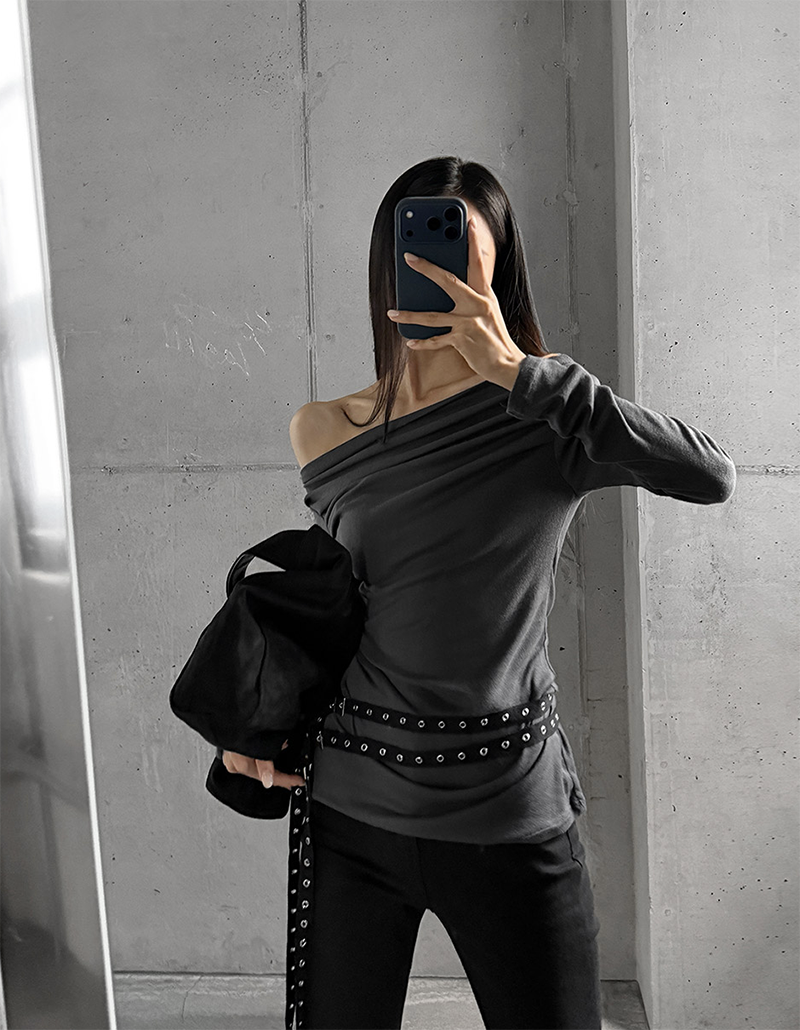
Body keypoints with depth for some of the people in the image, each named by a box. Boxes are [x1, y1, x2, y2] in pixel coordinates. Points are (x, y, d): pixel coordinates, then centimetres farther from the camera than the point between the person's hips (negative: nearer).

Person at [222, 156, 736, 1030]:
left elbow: (711, 477, -26)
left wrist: (516, 369, -29)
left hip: (509, 816, -2)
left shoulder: (545, 413, -8)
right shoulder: (323, 433, 1)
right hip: (350, 805, 3)